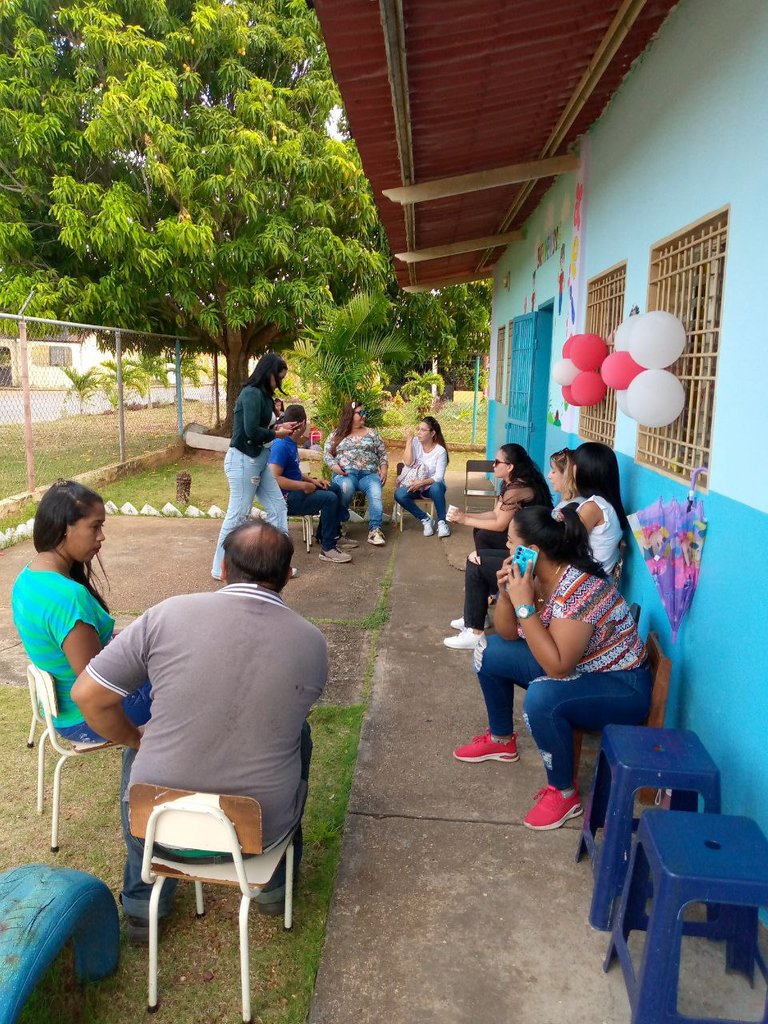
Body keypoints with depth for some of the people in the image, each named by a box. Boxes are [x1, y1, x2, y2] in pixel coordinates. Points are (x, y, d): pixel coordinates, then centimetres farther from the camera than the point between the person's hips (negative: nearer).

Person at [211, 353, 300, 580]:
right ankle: (220, 568, 10)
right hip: (243, 460, -10)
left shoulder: (263, 395, 12)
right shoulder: (252, 393, -15)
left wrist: (277, 426, 3)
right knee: (238, 515, -3)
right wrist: (277, 434, -8)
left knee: (278, 507, 10)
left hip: (258, 460, 10)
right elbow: (251, 431, -21)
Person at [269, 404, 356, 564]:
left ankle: (335, 535, 20)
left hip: (295, 490, 11)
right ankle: (327, 548, -16)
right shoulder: (281, 445, -21)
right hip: (286, 498, -11)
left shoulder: (292, 442, 10)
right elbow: (274, 478, -29)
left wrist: (312, 480, 8)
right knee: (329, 498, -23)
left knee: (335, 489, 15)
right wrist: (304, 486, -24)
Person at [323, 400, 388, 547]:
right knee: (346, 488, -37)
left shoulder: (372, 433, 18)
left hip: (369, 474, 1)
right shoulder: (336, 434, 15)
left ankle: (374, 529, -34)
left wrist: (383, 470, 1)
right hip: (345, 474, -1)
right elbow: (327, 453, 9)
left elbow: (383, 453, 17)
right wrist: (334, 466, -10)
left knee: (376, 494, -32)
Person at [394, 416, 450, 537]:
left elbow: (438, 477, -17)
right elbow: (408, 463, -17)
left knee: (436, 488, -39)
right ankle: (425, 519, -10)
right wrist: (408, 441, -18)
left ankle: (441, 522, -18)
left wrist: (422, 483, -32)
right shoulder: (415, 442, -5)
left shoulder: (440, 451, -12)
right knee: (399, 494, -28)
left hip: (432, 485, -3)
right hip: (415, 484, 3)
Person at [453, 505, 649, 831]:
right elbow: (508, 634, 1)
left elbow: (557, 666, -35)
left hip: (621, 687, -9)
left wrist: (524, 605, -34)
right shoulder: (535, 575, -7)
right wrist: (506, 593, -17)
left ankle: (564, 792, -10)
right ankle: (501, 740, 27)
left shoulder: (580, 589, -32)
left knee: (541, 697, -35)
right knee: (490, 652, 7)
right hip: (570, 667, 9)